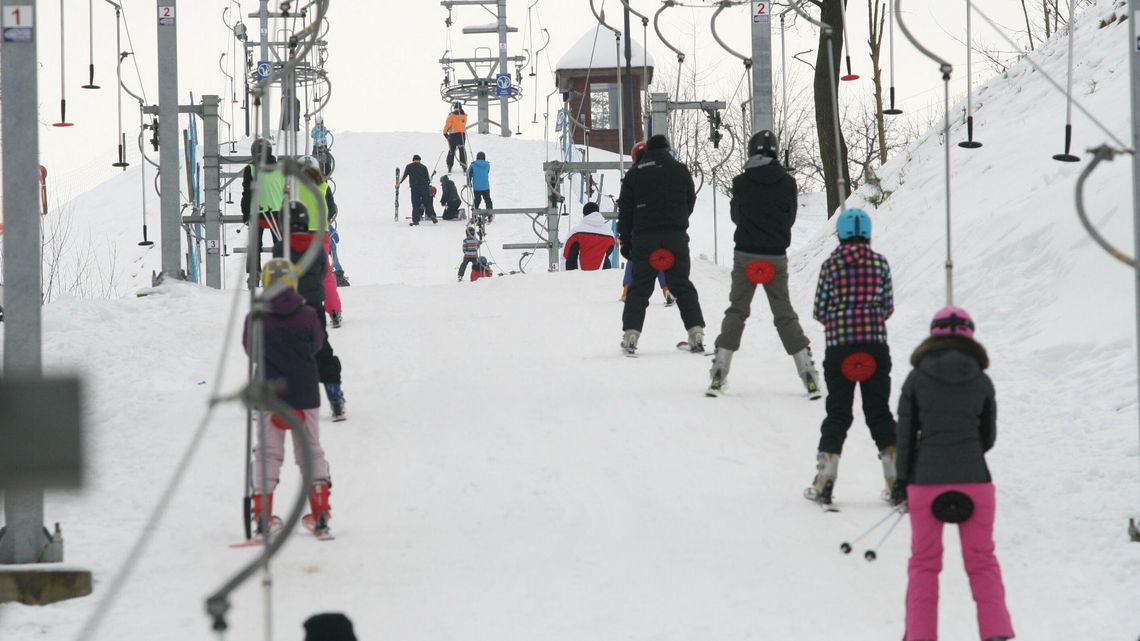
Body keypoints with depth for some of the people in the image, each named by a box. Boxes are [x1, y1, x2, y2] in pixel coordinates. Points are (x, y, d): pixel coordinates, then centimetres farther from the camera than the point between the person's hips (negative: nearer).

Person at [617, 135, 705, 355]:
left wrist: (625, 240, 9)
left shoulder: (635, 173, 3)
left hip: (644, 239, -1)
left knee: (639, 288, 5)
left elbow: (625, 209, 4)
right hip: (676, 237, 1)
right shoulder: (680, 170, 6)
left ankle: (630, 333, -4)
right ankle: (696, 332, -3)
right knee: (682, 287, 6)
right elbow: (690, 203, 13)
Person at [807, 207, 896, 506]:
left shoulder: (831, 265, -3)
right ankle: (896, 475, 2)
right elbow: (887, 308, 3)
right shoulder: (880, 263, 1)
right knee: (879, 411, 9)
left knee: (838, 413, 7)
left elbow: (820, 310, -2)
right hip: (875, 345, 1)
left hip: (839, 347, -1)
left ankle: (824, 482, 2)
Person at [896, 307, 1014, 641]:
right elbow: (988, 438, 8)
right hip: (974, 479, 1)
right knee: (982, 562, 11)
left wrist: (902, 481, 11)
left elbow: (906, 436, 1)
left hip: (926, 480, 0)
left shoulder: (917, 379, -3)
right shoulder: (981, 381, 0)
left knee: (924, 563, 12)